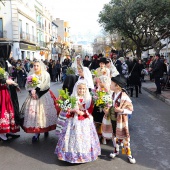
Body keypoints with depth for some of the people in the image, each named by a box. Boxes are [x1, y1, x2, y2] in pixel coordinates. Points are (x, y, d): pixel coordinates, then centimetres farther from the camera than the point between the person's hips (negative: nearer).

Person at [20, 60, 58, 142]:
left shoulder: (46, 74, 0)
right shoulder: (31, 74, 12)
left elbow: (45, 85, -12)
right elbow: (27, 85, 4)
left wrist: (36, 90, -17)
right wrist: (32, 91, -14)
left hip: (44, 96, -3)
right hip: (33, 95, 3)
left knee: (44, 112, -2)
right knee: (33, 113, -4)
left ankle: (46, 129, 17)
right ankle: (36, 133, 1)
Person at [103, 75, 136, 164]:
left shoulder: (124, 96, -21)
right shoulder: (113, 95, 0)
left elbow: (130, 109, -17)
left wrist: (121, 110, -29)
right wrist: (107, 110, -5)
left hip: (121, 120, -6)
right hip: (113, 119, 6)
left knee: (124, 136, 5)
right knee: (115, 135, 19)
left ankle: (128, 154, 22)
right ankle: (116, 150, 38)